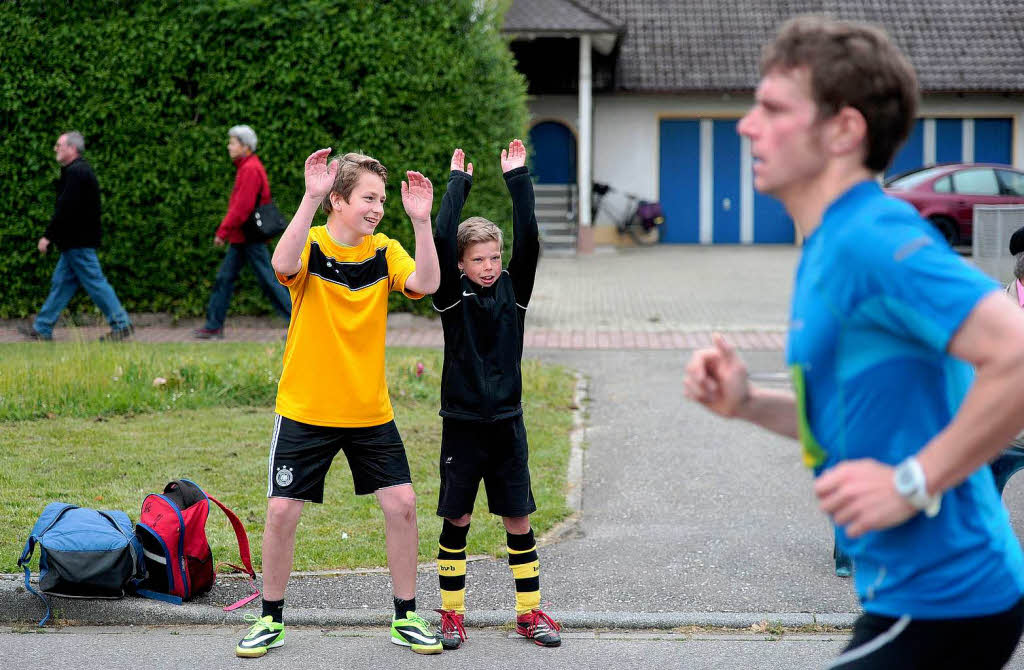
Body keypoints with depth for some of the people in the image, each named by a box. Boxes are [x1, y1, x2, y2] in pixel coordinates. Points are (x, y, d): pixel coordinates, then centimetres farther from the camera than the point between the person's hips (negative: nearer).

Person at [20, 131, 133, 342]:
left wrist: (47, 236, -18)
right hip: (77, 240, 11)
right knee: (61, 282, 12)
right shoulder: (81, 170, 16)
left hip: (78, 242, -11)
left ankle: (121, 324, -2)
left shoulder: (76, 173, -18)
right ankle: (42, 329, 17)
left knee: (95, 282, -6)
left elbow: (65, 209, -23)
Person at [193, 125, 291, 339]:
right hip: (241, 238, 10)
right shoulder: (245, 167, 15)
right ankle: (214, 326, 12)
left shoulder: (251, 169, -16)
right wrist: (228, 232, 18)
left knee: (268, 280, -6)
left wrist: (223, 232, -18)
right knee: (224, 278, 9)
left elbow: (242, 206, -21)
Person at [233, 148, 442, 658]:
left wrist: (421, 220, -29)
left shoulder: (385, 251, 0)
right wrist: (311, 197, -41)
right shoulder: (310, 245, -9)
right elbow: (283, 265, -33)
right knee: (281, 511, -1)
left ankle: (405, 618, 14)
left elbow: (425, 284, -18)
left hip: (371, 411, 3)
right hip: (305, 410, -3)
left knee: (401, 505, -1)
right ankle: (272, 619, 17)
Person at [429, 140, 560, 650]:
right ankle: (452, 614, 15)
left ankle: (530, 612, 15)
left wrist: (517, 177, -9)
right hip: (462, 421, -2)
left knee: (518, 520, 6)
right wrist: (458, 182, -10)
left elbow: (528, 239, -8)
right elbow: (442, 239, -16)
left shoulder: (513, 289, 4)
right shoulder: (451, 296, -3)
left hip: (506, 421, 2)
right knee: (456, 521, 4)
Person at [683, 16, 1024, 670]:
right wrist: (748, 402, 6)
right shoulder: (829, 247, 11)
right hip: (915, 589, 10)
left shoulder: (873, 240, -20)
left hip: (939, 602, -10)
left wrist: (912, 482, -25)